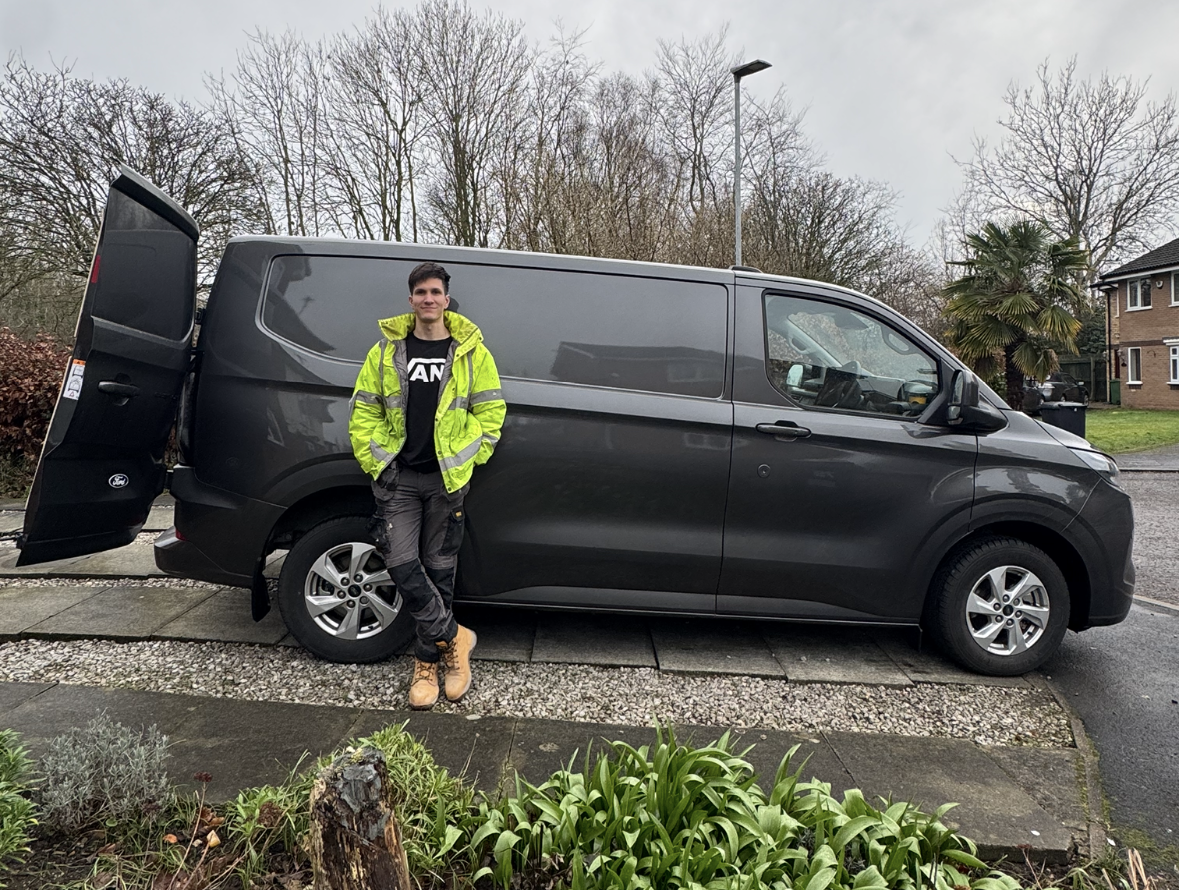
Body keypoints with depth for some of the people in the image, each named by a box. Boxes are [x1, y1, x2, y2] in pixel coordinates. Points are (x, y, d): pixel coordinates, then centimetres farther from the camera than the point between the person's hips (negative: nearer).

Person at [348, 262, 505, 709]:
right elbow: (364, 411, 8)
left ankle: (428, 660, 22)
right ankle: (452, 635, 11)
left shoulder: (471, 351, 3)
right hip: (398, 477, 1)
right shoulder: (387, 350, 6)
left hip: (446, 479, -1)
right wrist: (374, 461, 0)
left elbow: (491, 411, 4)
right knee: (401, 563, -8)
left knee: (439, 569, 7)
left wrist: (467, 460, -2)